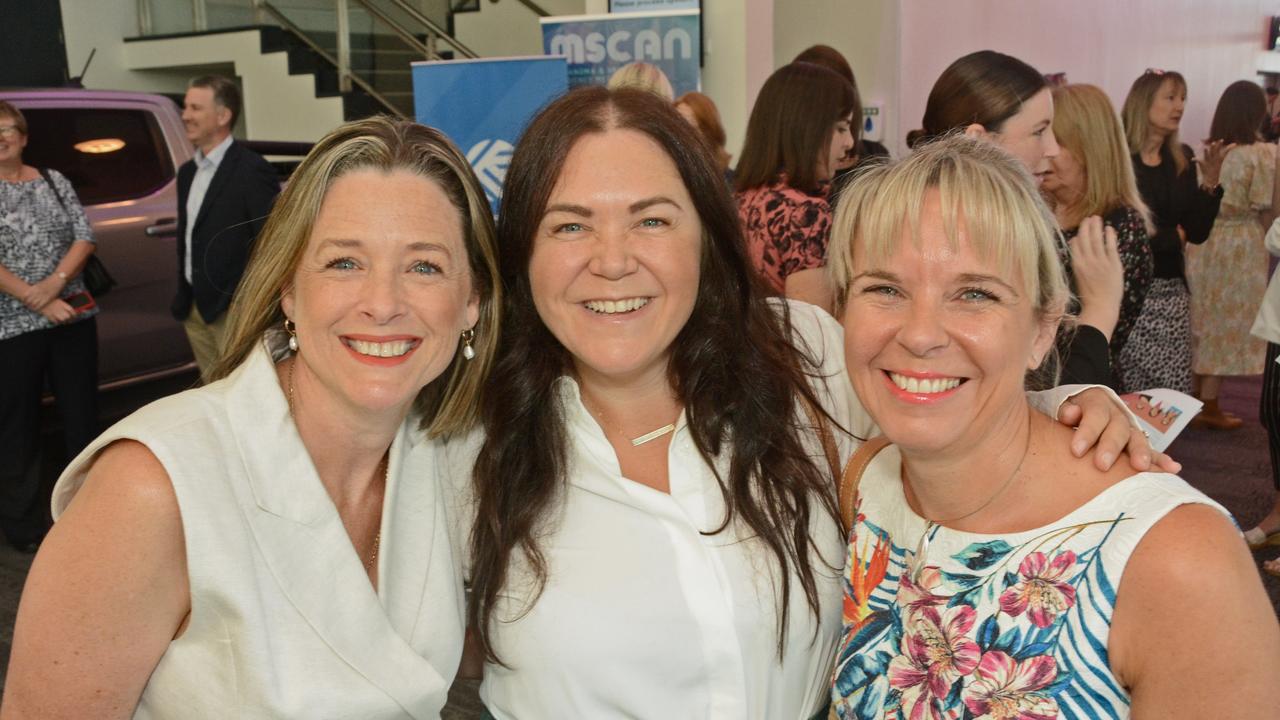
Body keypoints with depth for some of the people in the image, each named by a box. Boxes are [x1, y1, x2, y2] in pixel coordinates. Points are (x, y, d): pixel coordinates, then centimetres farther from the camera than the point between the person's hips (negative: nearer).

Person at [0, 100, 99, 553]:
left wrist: (54, 283, -13)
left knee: (82, 415, 11)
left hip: (75, 318, 3)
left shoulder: (54, 181, 8)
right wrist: (37, 302, -17)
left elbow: (84, 236, 2)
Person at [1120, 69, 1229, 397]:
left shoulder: (1182, 159, 10)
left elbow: (1197, 232, 8)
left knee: (1176, 394, 4)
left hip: (1171, 290, 6)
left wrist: (1210, 183, -5)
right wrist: (1173, 235, -3)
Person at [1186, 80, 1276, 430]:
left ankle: (1194, 398, 23)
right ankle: (1209, 406, 12)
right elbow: (1265, 211, -11)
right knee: (1227, 324, 6)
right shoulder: (1264, 153, -11)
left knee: (1203, 322, 14)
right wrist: (1265, 241, 3)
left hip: (1203, 242, 5)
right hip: (1241, 246, -5)